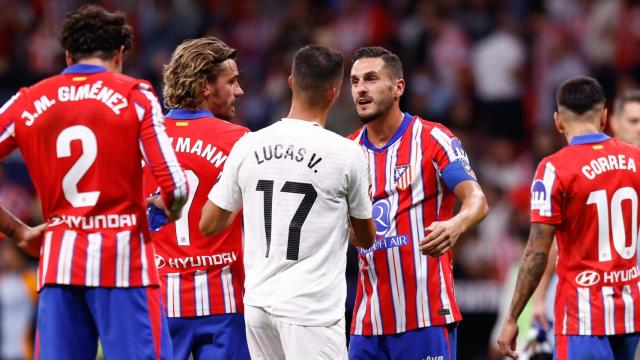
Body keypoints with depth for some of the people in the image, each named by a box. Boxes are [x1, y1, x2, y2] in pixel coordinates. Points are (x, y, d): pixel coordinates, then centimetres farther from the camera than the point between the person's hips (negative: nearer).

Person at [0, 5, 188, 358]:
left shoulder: (29, 101, 8)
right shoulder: (133, 95, 0)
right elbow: (175, 186, -7)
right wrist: (168, 209, 14)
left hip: (58, 261, 3)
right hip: (124, 257, -3)